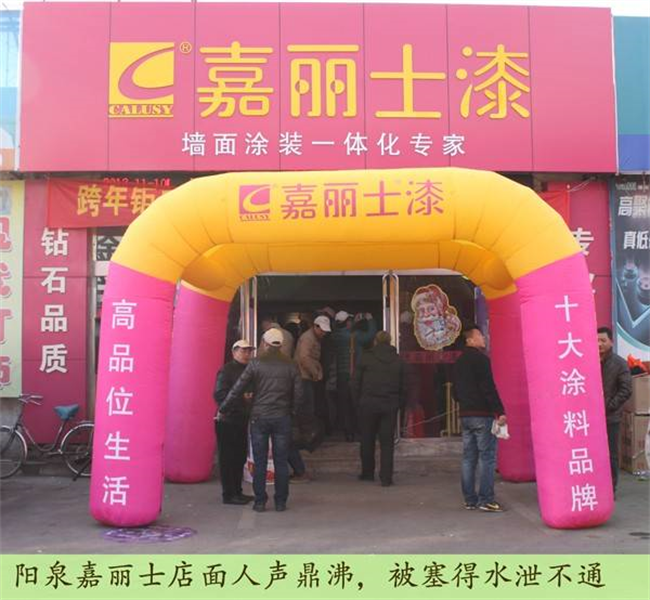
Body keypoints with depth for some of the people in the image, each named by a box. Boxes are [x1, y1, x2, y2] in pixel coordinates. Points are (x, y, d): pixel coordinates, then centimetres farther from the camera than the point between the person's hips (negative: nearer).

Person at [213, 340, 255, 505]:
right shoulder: (226, 370, -9)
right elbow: (219, 395, -18)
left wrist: (251, 397, 1)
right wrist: (242, 398, -20)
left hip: (241, 420, 8)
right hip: (227, 421, -8)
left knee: (240, 458, 12)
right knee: (228, 459, -2)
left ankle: (237, 492, 22)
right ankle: (228, 494, 5)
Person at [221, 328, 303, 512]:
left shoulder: (256, 363, -4)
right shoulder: (291, 366, 1)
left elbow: (238, 389, -5)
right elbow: (298, 393, 1)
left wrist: (223, 409, 4)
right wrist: (292, 412, 16)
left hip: (259, 418, -1)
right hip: (282, 418, 1)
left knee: (259, 462, 6)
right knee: (281, 462, 8)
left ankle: (260, 502, 9)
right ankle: (280, 502, 12)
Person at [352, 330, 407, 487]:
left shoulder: (366, 357, -1)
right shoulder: (397, 360, 6)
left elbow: (355, 382, -1)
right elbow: (403, 386, 6)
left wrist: (359, 400, 10)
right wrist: (399, 403, 13)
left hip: (369, 404, -1)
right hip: (390, 406, 2)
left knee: (367, 440, 12)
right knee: (387, 442, 4)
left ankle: (367, 473, 21)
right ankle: (386, 477, 0)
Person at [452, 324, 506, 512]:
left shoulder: (459, 361, 16)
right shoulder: (480, 359, -11)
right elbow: (489, 388, -18)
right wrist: (500, 411, -17)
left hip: (465, 415, 8)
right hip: (482, 414, -8)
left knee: (469, 458, 11)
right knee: (487, 457, -4)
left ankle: (470, 500, 15)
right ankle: (486, 500, -5)